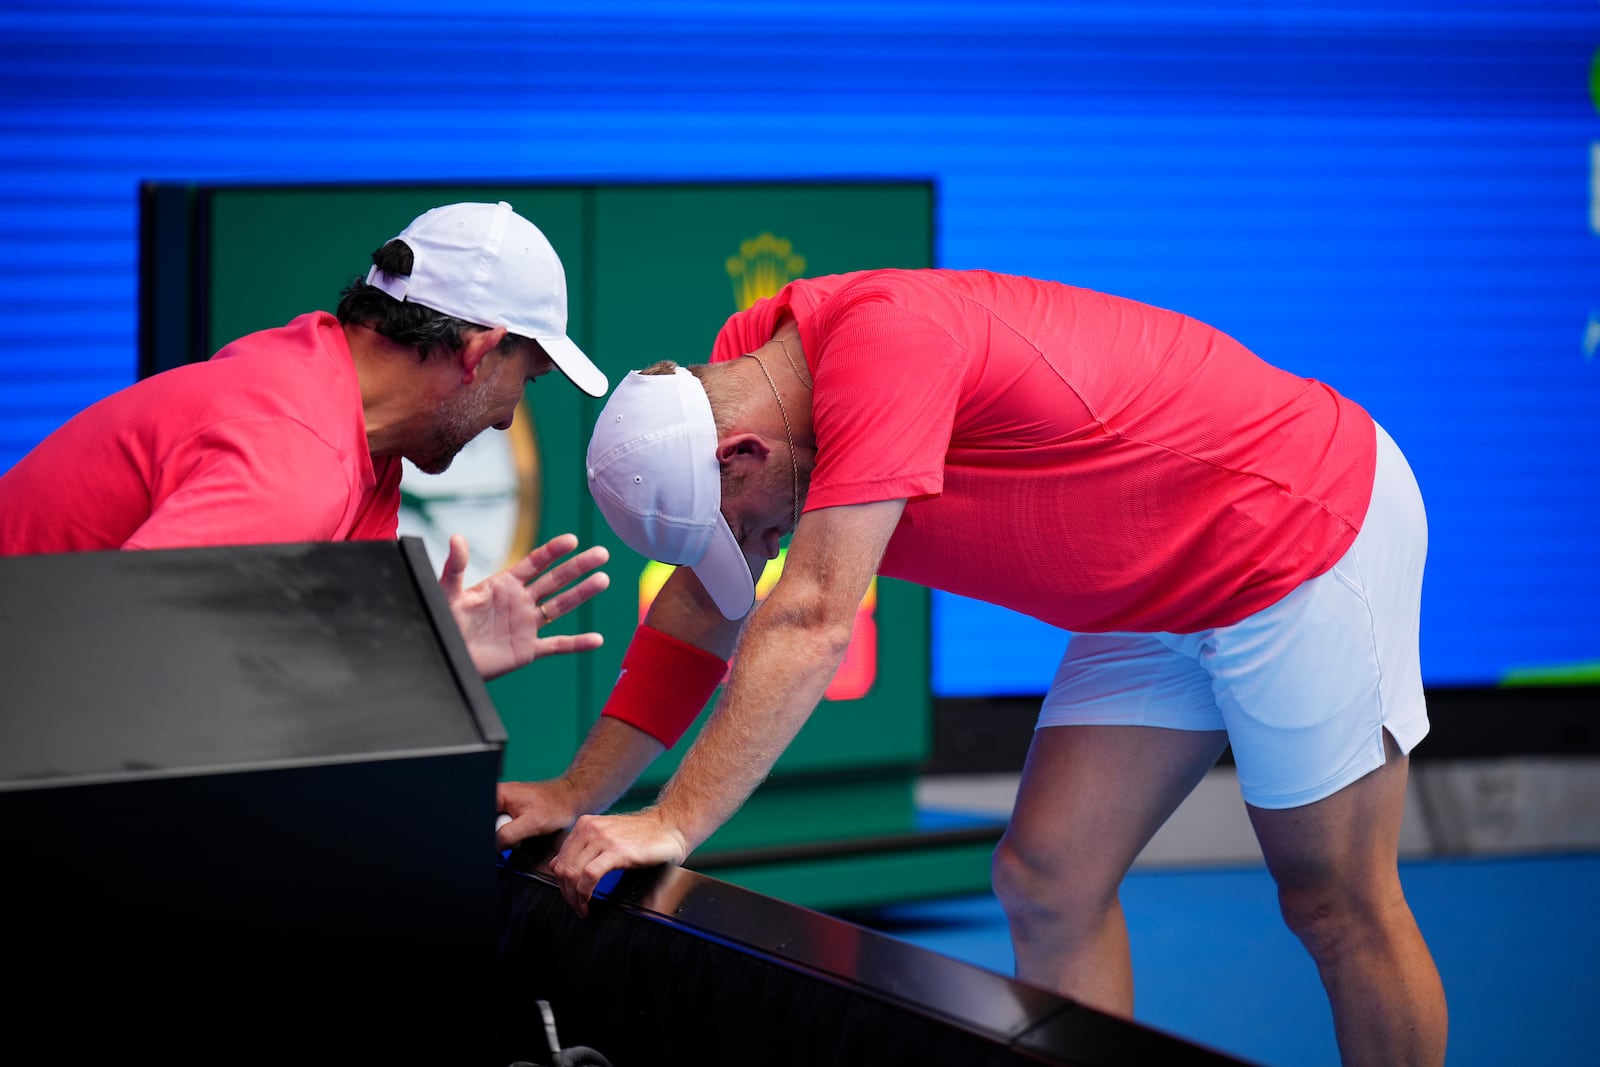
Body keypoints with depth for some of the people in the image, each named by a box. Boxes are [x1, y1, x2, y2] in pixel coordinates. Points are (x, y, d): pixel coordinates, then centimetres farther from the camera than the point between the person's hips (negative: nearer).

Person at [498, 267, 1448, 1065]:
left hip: (1308, 528, -9)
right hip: (1158, 596, 9)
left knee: (1338, 906, 0)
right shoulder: (736, 372, -4)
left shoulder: (885, 345, -32)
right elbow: (704, 606, 6)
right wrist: (582, 794, 2)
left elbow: (811, 624, -36)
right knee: (1049, 883, 2)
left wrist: (675, 823, -36)